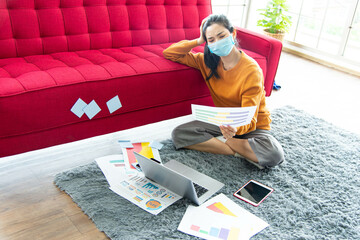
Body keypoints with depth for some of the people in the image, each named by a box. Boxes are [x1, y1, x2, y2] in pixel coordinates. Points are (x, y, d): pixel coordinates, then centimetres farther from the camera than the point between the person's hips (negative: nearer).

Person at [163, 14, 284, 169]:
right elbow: (169, 53, 1)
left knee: (274, 155, -35)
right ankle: (240, 151, -17)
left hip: (252, 126, -4)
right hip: (223, 121, 4)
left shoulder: (252, 70, -21)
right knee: (178, 134, -20)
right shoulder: (208, 62, -3)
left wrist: (235, 129, -49)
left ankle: (220, 141, -15)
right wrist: (199, 41, -10)